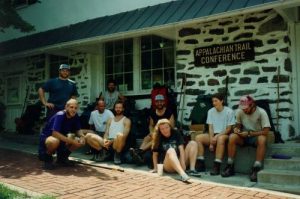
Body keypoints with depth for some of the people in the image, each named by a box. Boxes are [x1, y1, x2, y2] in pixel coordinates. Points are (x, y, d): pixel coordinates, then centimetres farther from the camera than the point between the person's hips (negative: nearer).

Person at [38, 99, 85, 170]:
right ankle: (47, 158, -8)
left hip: (61, 139, 7)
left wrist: (82, 136, -20)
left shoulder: (75, 116, -7)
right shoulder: (60, 115, -27)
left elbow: (78, 130, 4)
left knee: (81, 141, -8)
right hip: (47, 137, -7)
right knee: (54, 141, -41)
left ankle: (62, 157, 10)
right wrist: (71, 141, -37)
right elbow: (55, 133, -36)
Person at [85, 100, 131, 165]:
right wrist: (105, 140, -11)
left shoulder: (126, 120, 7)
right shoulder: (110, 120, 24)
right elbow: (106, 133, 14)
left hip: (117, 143, -5)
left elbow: (124, 136, -7)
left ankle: (117, 155, -16)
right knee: (88, 136, -13)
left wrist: (111, 141, -19)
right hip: (108, 142, 5)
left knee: (119, 135, -42)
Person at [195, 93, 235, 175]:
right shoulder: (210, 111, 5)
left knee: (220, 139, -39)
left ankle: (216, 166, -38)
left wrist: (217, 136, -20)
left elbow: (229, 129, -9)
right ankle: (201, 164, -17)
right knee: (198, 138, -19)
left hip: (224, 135, -5)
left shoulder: (229, 112, -7)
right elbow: (210, 127, 1)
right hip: (213, 135, 5)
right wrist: (211, 142, -11)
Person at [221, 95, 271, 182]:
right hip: (244, 137, 3)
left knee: (262, 139, -37)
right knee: (232, 137, -28)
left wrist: (249, 133, -26)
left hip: (256, 136, -3)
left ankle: (256, 169, -35)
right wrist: (236, 128, -14)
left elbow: (266, 131, -20)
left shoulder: (261, 112, -15)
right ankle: (230, 167, -21)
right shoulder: (239, 111, -5)